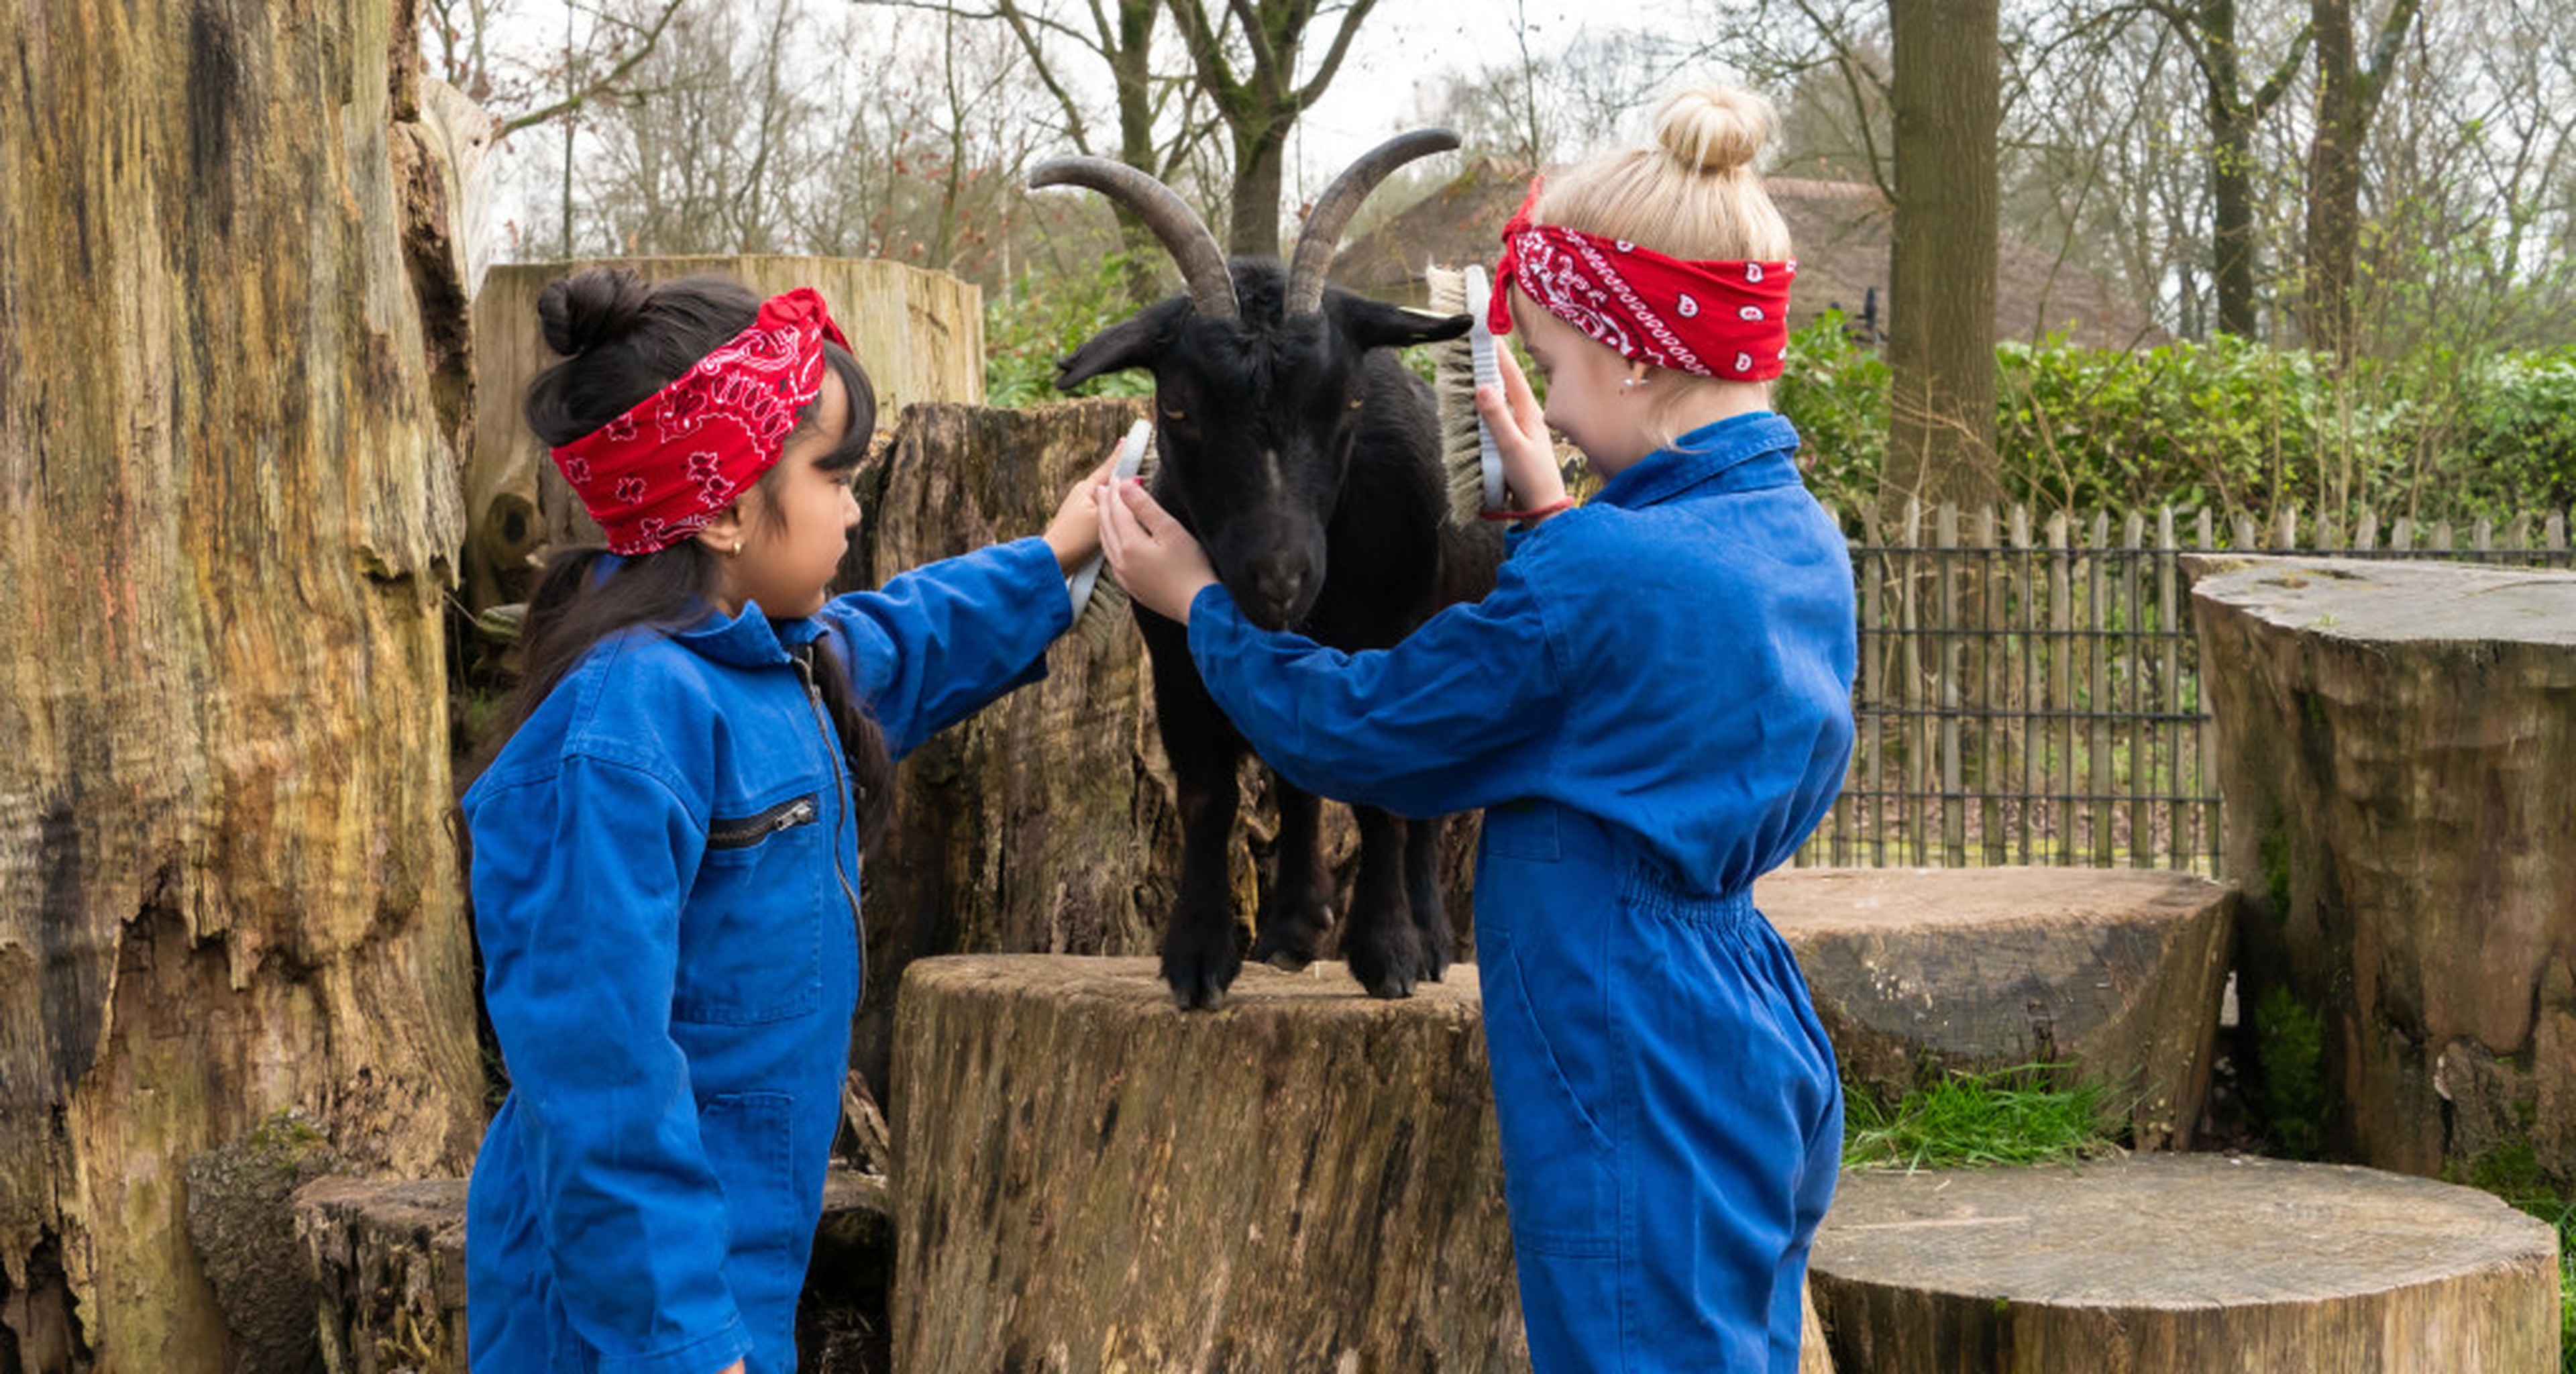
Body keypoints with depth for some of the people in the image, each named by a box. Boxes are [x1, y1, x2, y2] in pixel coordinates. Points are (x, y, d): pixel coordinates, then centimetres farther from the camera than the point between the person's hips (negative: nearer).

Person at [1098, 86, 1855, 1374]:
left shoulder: (1602, 577, -21)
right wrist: (1547, 517, 15)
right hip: (1766, 1089, 9)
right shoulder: (1800, 540, 6)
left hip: (1642, 1118, -9)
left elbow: (1351, 730, -9)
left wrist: (1199, 602, 5)